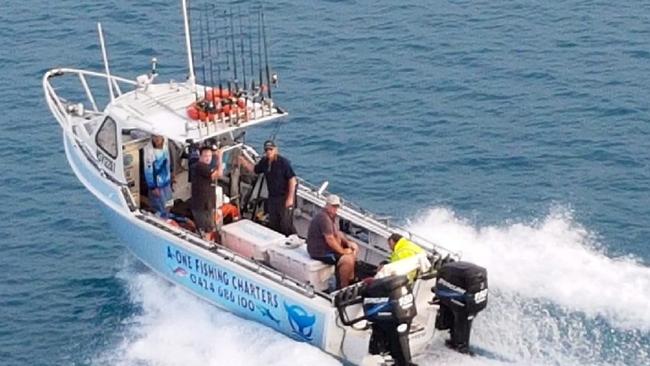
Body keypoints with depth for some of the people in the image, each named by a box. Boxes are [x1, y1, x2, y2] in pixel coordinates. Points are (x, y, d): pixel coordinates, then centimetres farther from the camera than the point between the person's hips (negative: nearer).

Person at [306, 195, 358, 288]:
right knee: (348, 260, -23)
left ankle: (351, 279, 22)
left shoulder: (331, 216, 10)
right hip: (320, 252, -11)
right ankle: (343, 287, -8)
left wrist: (348, 243, 2)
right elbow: (330, 240, -29)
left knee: (354, 249, 16)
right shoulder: (323, 218, -25)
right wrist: (342, 251, -18)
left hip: (327, 247, 11)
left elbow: (337, 233, 19)